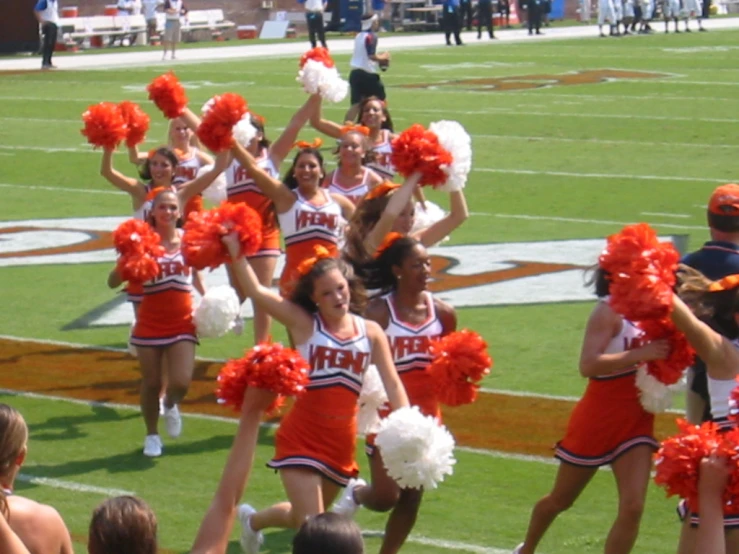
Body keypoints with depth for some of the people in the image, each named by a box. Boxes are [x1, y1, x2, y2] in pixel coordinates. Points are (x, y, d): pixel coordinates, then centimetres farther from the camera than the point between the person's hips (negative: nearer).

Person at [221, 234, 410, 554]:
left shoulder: (371, 332, 2)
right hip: (301, 438, -4)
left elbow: (392, 383, 0)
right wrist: (235, 252, -25)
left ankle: (253, 521, 49)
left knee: (306, 517, 20)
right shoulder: (304, 323, -6)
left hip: (341, 442, 4)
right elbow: (256, 292, -14)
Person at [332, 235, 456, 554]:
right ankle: (356, 494, 29)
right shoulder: (379, 311, -12)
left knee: (411, 499, 7)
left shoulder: (442, 313, 0)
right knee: (386, 497, -6)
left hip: (425, 415, 4)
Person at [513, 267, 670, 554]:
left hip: (636, 420, 5)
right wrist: (641, 353, -36)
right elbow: (588, 365, -30)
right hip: (598, 417, -5)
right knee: (560, 500, 15)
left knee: (632, 508, -9)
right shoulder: (609, 310, -18)